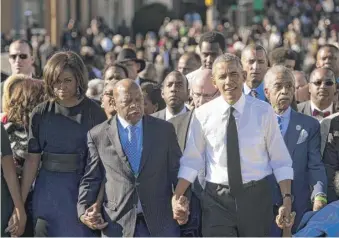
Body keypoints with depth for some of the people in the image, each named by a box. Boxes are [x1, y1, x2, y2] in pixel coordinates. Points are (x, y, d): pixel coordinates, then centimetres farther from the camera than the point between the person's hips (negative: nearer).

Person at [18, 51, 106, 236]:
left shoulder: (94, 113, -1)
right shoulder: (41, 114, 4)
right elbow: (32, 160, 3)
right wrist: (19, 203, -1)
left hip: (84, 192, -1)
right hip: (50, 193, 1)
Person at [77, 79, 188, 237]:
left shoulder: (164, 130, 7)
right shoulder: (97, 135, 4)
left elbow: (177, 171, 9)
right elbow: (91, 179, 8)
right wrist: (84, 210, -6)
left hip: (160, 223, 1)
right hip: (117, 224, -1)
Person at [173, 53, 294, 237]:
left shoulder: (263, 112, -3)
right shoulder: (202, 115, -2)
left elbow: (280, 161, -1)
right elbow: (192, 161, 3)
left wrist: (287, 198, -10)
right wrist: (176, 198, -6)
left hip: (256, 197, 0)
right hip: (217, 199, 0)